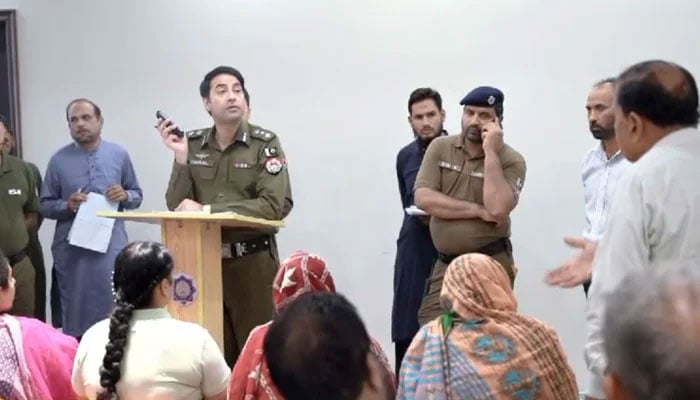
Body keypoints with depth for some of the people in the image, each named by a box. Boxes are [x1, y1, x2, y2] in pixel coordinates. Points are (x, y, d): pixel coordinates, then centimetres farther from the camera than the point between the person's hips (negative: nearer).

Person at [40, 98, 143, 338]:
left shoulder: (119, 155, 6)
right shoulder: (59, 160, 2)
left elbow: (137, 195, 12)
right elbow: (45, 205, 5)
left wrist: (125, 196, -10)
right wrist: (67, 205, -14)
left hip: (112, 247, 0)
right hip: (72, 251, 0)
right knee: (76, 312, 5)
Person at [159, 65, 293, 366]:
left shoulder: (265, 143, -6)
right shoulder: (192, 144, 5)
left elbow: (274, 205, -18)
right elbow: (177, 206, 2)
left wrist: (207, 210, -17)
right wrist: (182, 158, -12)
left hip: (253, 262, -3)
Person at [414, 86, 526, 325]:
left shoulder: (511, 160, -6)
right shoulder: (440, 147, 3)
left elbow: (498, 209, -22)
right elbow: (423, 198, -8)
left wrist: (490, 152, -18)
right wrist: (478, 210, -14)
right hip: (444, 265, 3)